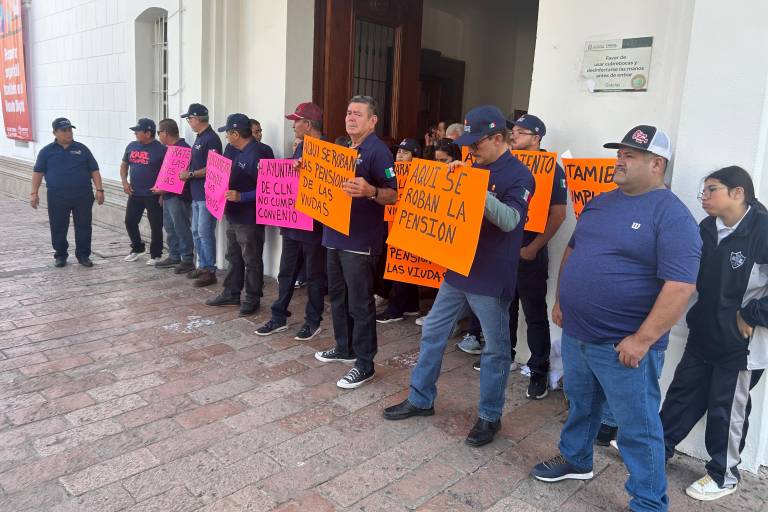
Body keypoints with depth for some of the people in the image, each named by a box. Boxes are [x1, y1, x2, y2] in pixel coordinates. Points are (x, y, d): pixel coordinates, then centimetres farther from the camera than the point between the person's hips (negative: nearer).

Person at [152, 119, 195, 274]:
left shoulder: (183, 148, -15)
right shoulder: (170, 149, 16)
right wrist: (162, 193, 19)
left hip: (178, 197, -10)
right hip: (168, 196, 10)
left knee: (182, 229, -6)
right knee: (170, 228, 15)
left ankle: (187, 260, 0)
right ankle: (174, 257, 24)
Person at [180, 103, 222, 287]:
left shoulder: (211, 139, -15)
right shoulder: (199, 138, 15)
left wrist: (190, 174, -16)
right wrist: (186, 172, 10)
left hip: (207, 194, -10)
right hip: (197, 194, 10)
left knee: (205, 232, -6)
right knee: (196, 231, 15)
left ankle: (210, 271, 2)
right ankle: (202, 266, 25)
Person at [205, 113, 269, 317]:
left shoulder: (257, 155, -20)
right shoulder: (231, 150, 8)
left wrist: (241, 196, -28)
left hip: (249, 218, -9)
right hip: (233, 215, 9)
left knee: (251, 261, 4)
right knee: (234, 257, 19)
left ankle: (252, 299, 15)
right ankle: (231, 294, 31)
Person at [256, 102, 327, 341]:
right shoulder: (300, 148, 12)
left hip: (313, 225, -8)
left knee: (314, 275, 6)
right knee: (286, 272, 14)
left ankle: (313, 321, 19)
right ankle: (279, 317, 25)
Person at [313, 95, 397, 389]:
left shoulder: (378, 151, -11)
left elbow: (393, 195, -17)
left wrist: (369, 191, -35)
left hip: (360, 240, -9)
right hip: (336, 234, 9)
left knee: (360, 303, -3)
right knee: (338, 296, 18)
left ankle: (364, 364, 8)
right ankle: (344, 348, 34)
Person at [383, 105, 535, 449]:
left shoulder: (518, 175, -12)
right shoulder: (476, 167, 10)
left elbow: (510, 220, -24)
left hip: (491, 278, -7)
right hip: (458, 268, 8)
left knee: (495, 349, 7)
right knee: (432, 333, 13)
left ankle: (489, 417, 24)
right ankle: (420, 399, 29)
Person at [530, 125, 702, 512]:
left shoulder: (672, 215, -15)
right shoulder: (601, 202, 9)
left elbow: (680, 286, -21)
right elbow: (572, 250, 20)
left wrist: (642, 340, -22)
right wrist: (561, 301, 15)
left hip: (623, 345, -7)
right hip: (575, 334, 7)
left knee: (638, 429, 7)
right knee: (580, 405, 25)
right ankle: (575, 459, 47)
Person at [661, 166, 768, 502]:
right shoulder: (707, 228, 1)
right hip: (703, 332, 6)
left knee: (727, 409, 9)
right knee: (683, 393, 18)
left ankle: (724, 476, 30)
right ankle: (658, 447, 36)